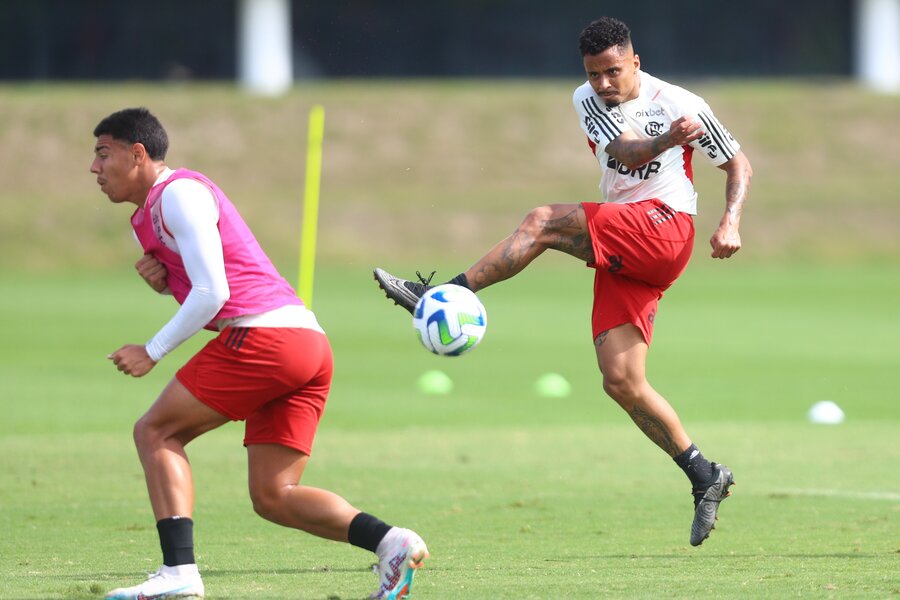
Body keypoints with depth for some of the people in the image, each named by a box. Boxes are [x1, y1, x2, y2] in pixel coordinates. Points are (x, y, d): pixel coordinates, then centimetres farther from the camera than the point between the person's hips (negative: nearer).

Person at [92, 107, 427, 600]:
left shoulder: (178, 193, -4)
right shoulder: (152, 210, 27)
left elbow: (212, 294, -13)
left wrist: (152, 352, -6)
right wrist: (163, 279, 11)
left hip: (263, 335, -9)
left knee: (156, 432, -1)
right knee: (273, 498, 5)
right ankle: (390, 541, -12)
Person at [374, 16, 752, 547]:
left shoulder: (680, 103, 3)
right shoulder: (589, 101, 14)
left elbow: (739, 164, 11)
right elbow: (627, 154, -6)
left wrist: (730, 222, -6)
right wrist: (667, 140, -28)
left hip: (664, 227, -6)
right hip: (622, 257, 6)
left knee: (544, 222, -24)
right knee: (621, 381, -5)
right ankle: (705, 478, 2)